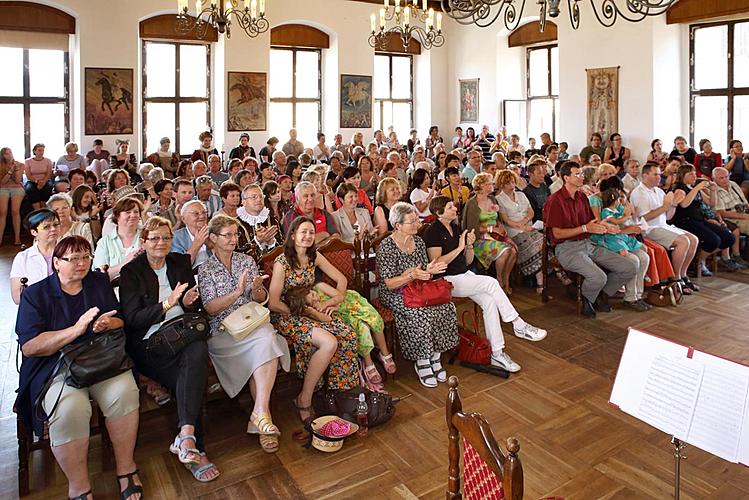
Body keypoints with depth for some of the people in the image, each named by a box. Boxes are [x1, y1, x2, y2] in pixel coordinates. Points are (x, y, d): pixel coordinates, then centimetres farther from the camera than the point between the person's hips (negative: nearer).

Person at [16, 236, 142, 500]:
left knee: (124, 393, -28)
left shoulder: (99, 282, 13)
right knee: (70, 410, -32)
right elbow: (28, 346, -8)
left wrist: (107, 324, -10)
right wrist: (76, 330, -19)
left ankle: (126, 467, -10)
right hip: (56, 366, -2)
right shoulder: (35, 294, 2)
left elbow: (119, 321, 14)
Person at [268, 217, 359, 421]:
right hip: (286, 317, -6)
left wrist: (336, 299, -5)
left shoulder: (314, 256, 5)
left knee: (349, 336, -19)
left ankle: (338, 389, -5)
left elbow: (341, 278, 14)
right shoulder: (282, 262, -13)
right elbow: (273, 303, -16)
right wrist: (309, 312, -16)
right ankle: (304, 400, -15)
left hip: (309, 310, 6)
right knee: (329, 342, -29)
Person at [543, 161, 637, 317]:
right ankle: (587, 301, 2)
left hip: (588, 244, 8)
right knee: (598, 277, -32)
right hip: (567, 248, -8)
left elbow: (591, 224, 20)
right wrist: (585, 229, -15)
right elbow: (557, 234, -13)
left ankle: (601, 296, 17)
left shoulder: (582, 197, 16)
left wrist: (602, 226, -3)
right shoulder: (555, 200, -9)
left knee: (630, 269, -2)